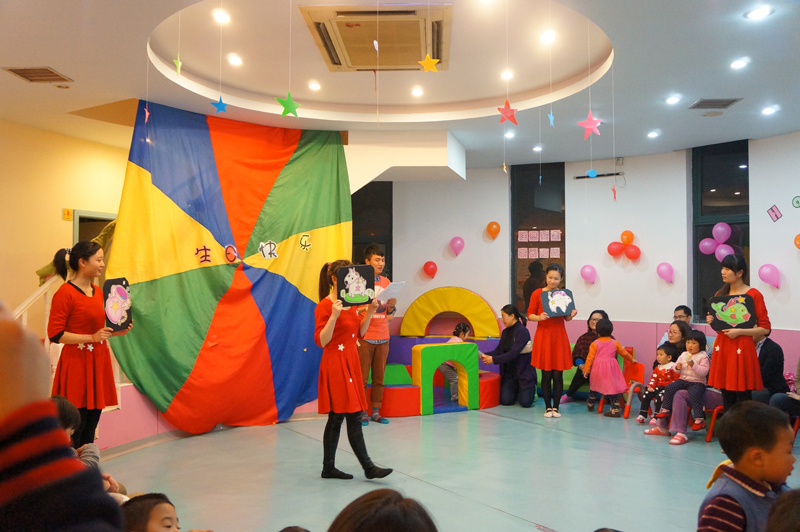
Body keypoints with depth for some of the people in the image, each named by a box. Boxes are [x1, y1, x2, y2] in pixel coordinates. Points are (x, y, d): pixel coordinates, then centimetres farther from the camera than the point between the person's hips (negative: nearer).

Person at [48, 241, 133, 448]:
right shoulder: (65, 293, -11)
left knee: (92, 423, 12)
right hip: (76, 363, -8)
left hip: (98, 361, 8)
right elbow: (55, 334, -15)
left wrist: (115, 331, 6)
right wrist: (92, 337, -20)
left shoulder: (97, 291, 12)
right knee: (75, 426, -3)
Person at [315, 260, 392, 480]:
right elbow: (321, 341, -18)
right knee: (354, 417, -6)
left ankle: (328, 468, 19)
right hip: (336, 364, -9)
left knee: (336, 417, 12)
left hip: (350, 362, 9)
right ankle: (368, 467, 0)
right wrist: (334, 316, -28)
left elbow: (359, 332, 16)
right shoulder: (324, 306, -13)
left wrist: (370, 311, 4)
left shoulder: (349, 303, 12)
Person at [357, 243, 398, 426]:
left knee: (379, 376, 7)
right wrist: (365, 308, -23)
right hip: (364, 337, -5)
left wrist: (392, 306, -5)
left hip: (383, 337, 5)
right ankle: (362, 412, 8)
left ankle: (376, 411, 15)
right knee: (362, 377, -1)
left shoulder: (386, 282, 12)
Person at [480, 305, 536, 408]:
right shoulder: (505, 332, 6)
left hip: (524, 371, -6)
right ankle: (516, 390, 25)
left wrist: (493, 359, -25)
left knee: (525, 402, -12)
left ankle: (532, 389, 21)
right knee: (505, 401, -8)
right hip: (509, 371, 6)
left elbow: (513, 353, -25)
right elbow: (498, 350, 4)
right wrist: (485, 355, -13)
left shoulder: (522, 331, -17)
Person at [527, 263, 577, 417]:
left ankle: (556, 407, 14)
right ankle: (548, 407, 15)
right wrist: (539, 317, -20)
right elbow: (530, 315, -1)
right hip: (543, 335, -2)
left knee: (558, 374, 2)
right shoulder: (537, 294, -1)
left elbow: (567, 318, 13)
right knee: (546, 374, 2)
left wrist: (572, 315, -8)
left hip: (559, 337, 2)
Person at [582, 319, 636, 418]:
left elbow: (590, 358, -8)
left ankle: (590, 404, 36)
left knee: (593, 387, 19)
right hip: (611, 368, 1)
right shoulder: (615, 343, 1)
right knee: (613, 388, 2)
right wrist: (632, 359, 32)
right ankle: (615, 409, -1)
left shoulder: (595, 344, -7)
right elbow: (624, 353, 14)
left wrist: (586, 370, -1)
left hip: (597, 369, -1)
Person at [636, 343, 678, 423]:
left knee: (659, 397, -29)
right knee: (646, 394, -5)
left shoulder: (673, 367, -8)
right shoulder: (658, 368, 14)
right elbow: (654, 378, 13)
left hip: (668, 388, -7)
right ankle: (642, 415, 1)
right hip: (659, 387, 8)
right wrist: (651, 386, -3)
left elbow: (677, 379, -12)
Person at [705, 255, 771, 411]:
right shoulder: (720, 295, 11)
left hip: (742, 350, -5)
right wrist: (712, 322, 1)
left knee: (743, 398, -2)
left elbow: (765, 328, -6)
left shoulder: (754, 295, -5)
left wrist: (739, 331, -16)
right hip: (722, 349, 5)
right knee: (727, 399, 8)